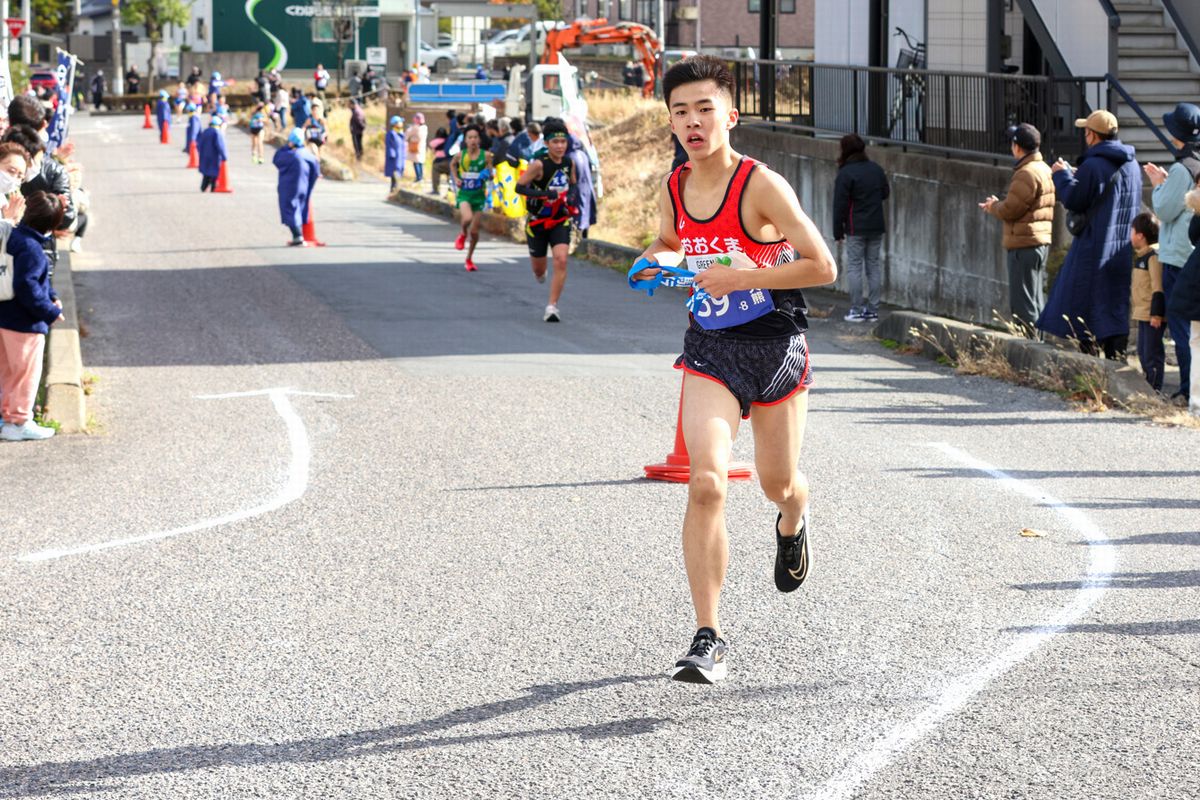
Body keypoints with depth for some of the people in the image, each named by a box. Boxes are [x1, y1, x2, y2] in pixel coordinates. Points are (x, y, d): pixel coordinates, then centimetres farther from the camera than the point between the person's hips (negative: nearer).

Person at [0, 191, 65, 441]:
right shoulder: (31, 248, -24)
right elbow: (27, 286, -27)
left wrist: (50, 296, 9)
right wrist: (50, 312, -17)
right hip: (24, 323, -9)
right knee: (26, 372, 3)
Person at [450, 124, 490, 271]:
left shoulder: (485, 156, -6)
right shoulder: (461, 155, -3)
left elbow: (489, 172, 7)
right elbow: (452, 164, 18)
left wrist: (486, 175, -16)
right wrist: (455, 178, 4)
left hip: (479, 195, 1)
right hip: (464, 194, -1)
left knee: (474, 231, 5)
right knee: (467, 218, -31)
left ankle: (469, 259, 28)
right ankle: (463, 234, 5)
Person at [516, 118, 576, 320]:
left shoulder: (569, 163, -5)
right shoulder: (539, 164, -20)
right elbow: (519, 186, -21)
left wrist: (573, 195, -6)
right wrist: (543, 193, -33)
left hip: (561, 221, 2)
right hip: (537, 221, -2)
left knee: (561, 260, -19)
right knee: (539, 269, 12)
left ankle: (552, 307, -12)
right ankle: (540, 274, 53)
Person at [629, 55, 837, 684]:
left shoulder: (761, 185, -17)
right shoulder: (673, 190, -1)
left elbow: (823, 267, -17)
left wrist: (741, 277, -22)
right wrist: (656, 262, -2)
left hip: (776, 348, -2)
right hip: (710, 350, 2)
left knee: (778, 485, 14)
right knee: (706, 483, -16)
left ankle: (793, 522, 56)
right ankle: (708, 638, -14)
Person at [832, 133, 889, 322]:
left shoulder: (846, 173, -12)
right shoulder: (876, 169, 6)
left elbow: (840, 205, -12)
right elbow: (885, 193, 20)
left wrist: (838, 231, -6)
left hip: (856, 229, -5)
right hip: (877, 228, 5)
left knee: (854, 267, 1)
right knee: (874, 267, 9)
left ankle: (857, 310, -1)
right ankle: (873, 310, 10)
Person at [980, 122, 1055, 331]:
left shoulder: (1026, 174, -17)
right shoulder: (1044, 169, 15)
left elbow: (1010, 209, -17)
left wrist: (993, 206, 2)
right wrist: (997, 204, 14)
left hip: (1025, 244, -10)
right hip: (1040, 241, 10)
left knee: (1022, 304, -7)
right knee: (1036, 301, 15)